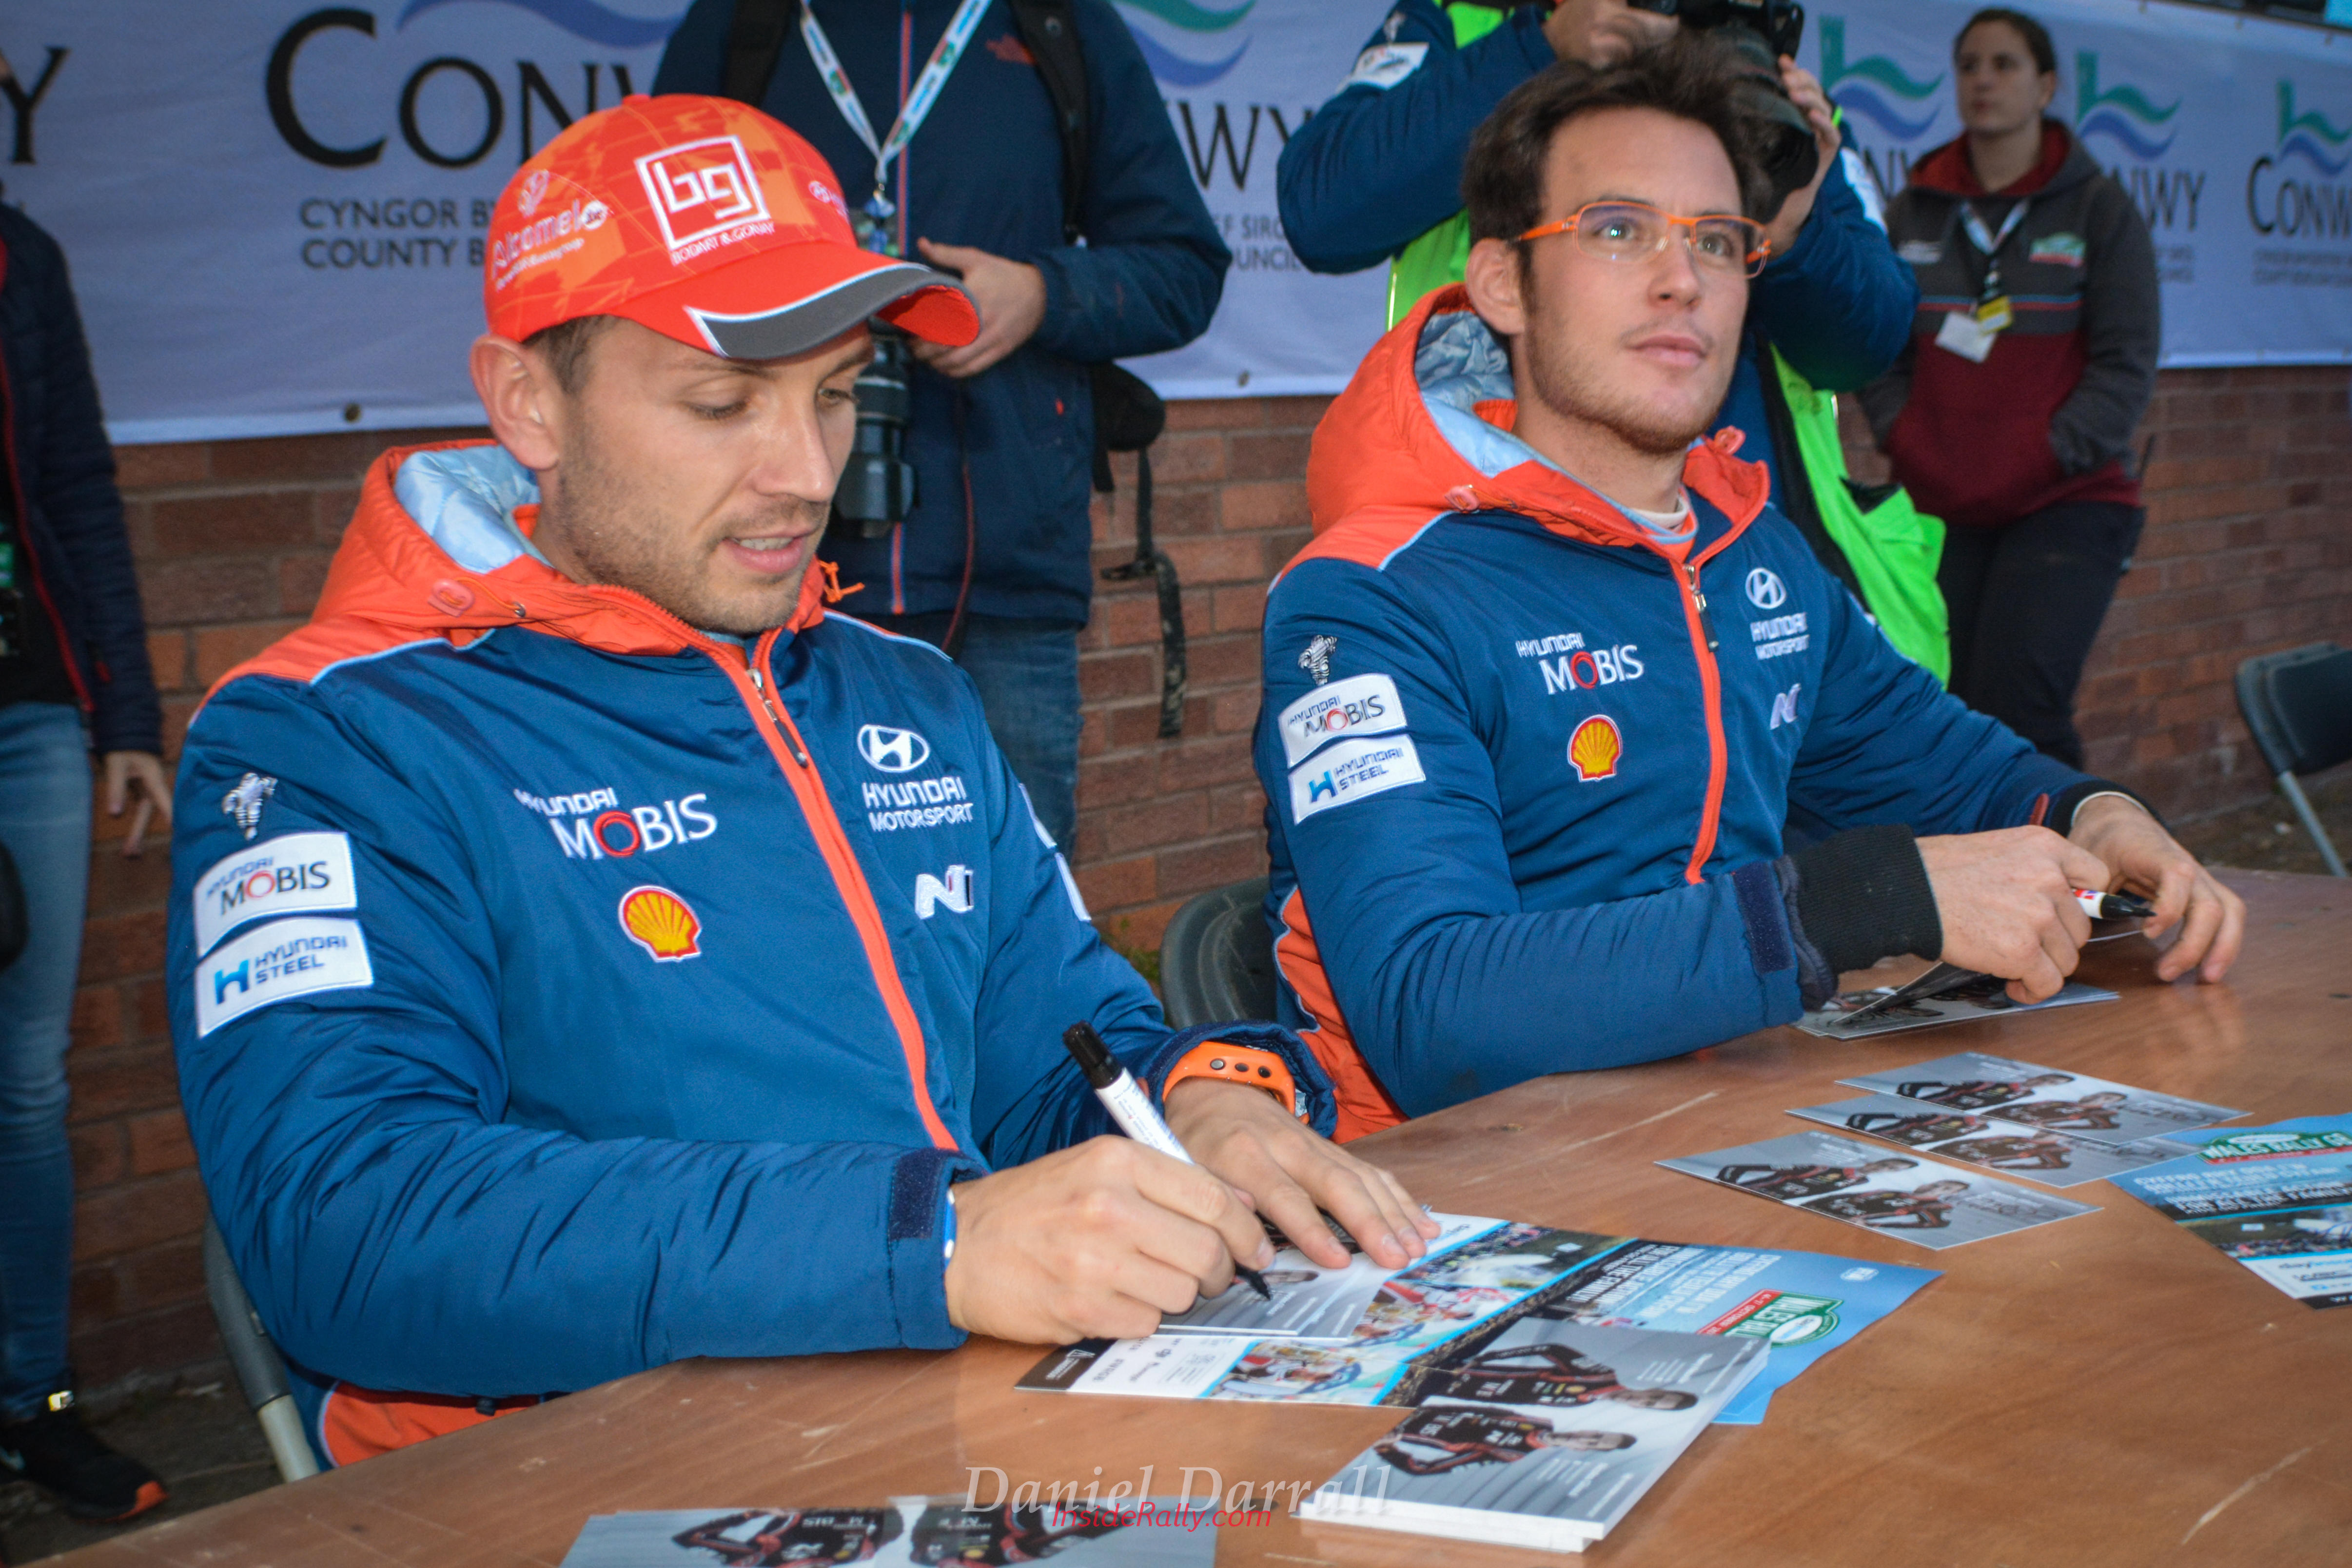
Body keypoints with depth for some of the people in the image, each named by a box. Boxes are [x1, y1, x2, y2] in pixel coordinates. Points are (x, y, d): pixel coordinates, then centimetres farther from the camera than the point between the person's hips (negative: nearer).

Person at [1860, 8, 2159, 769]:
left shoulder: (2099, 209, 4)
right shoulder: (1913, 212, 11)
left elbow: (2127, 365, -2)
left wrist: (2041, 462, -12)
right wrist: (1910, 448, -6)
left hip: (2068, 505, -3)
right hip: (1942, 508, 3)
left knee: (2016, 705, -18)